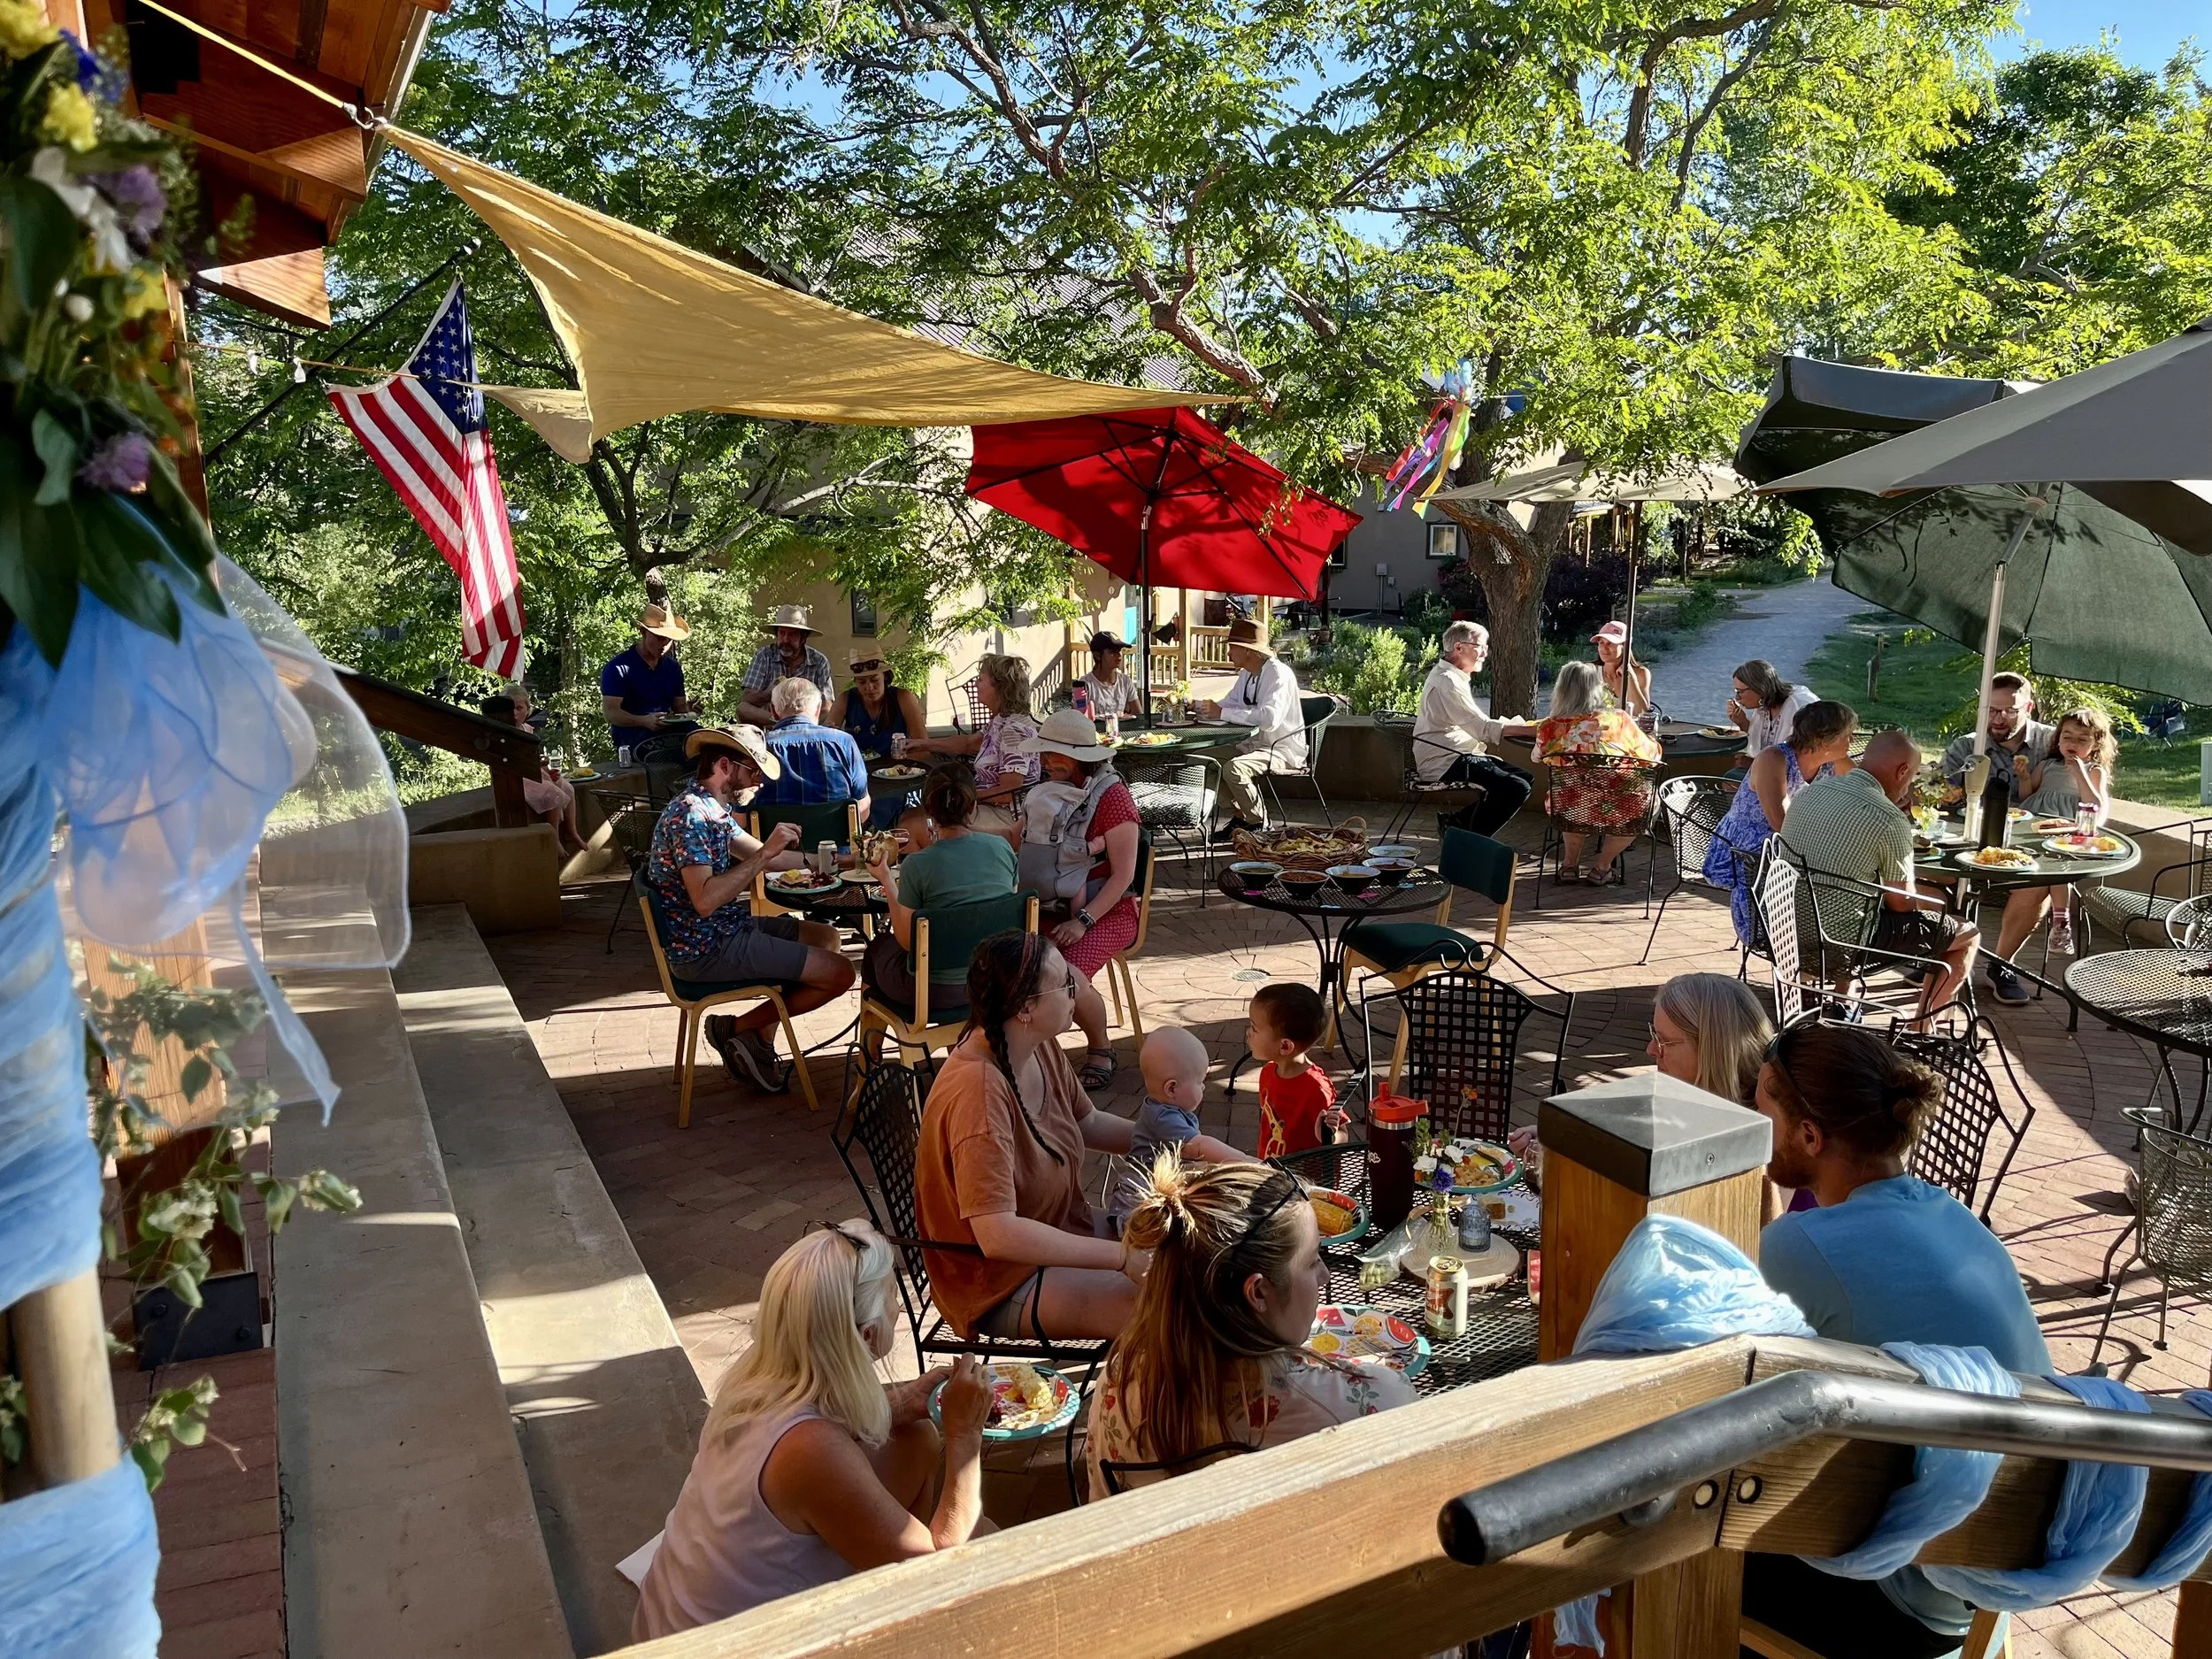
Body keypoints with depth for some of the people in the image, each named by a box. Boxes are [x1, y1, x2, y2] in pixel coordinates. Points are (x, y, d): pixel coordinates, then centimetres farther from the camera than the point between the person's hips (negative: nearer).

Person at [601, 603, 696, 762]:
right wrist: (644, 721, -27)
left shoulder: (673, 667, 20)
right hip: (632, 735, -5)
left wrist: (688, 710, -4)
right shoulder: (617, 669, 0)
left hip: (669, 731, 5)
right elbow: (611, 713, -9)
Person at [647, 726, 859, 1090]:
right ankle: (737, 1028, 3)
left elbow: (759, 857, 20)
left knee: (826, 936, 21)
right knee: (839, 973, -11)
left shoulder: (712, 809, 11)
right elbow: (705, 900, -31)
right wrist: (765, 853, -28)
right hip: (708, 950, -11)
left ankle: (760, 1039, 13)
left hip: (727, 928, 11)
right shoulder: (690, 815, -21)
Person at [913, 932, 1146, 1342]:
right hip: (997, 1287, -9)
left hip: (1060, 1238, 9)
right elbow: (999, 1235, -35)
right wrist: (1122, 1256, -33)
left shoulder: (1042, 1049, -4)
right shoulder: (977, 1091, -32)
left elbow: (1090, 1124, 15)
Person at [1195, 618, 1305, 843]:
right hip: (1255, 743, 9)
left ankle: (1259, 825, -9)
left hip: (1283, 748, -9)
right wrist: (1207, 708, -3)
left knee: (1233, 769, -29)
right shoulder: (1246, 674, 8)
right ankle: (1239, 817, 9)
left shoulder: (1278, 674, -20)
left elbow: (1269, 718, -35)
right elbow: (1230, 704, 20)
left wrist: (1222, 713, -32)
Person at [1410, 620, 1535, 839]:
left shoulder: (1453, 677, 18)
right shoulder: (1447, 682, -17)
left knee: (1525, 779, 4)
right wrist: (1532, 730, -24)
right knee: (1516, 787, -22)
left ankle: (1458, 821, 6)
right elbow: (1482, 728, -24)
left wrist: (1525, 725, 9)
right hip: (1445, 763, -11)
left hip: (1455, 757, 11)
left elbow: (1476, 722, 21)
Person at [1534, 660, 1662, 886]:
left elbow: (1538, 757, 18)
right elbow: (1651, 754, 7)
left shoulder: (1549, 727, -4)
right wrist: (1651, 738, 30)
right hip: (1616, 813, -2)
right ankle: (1602, 868, 27)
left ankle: (1570, 864, 31)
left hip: (1569, 811, 2)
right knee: (1648, 799, 30)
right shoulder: (1618, 720, -7)